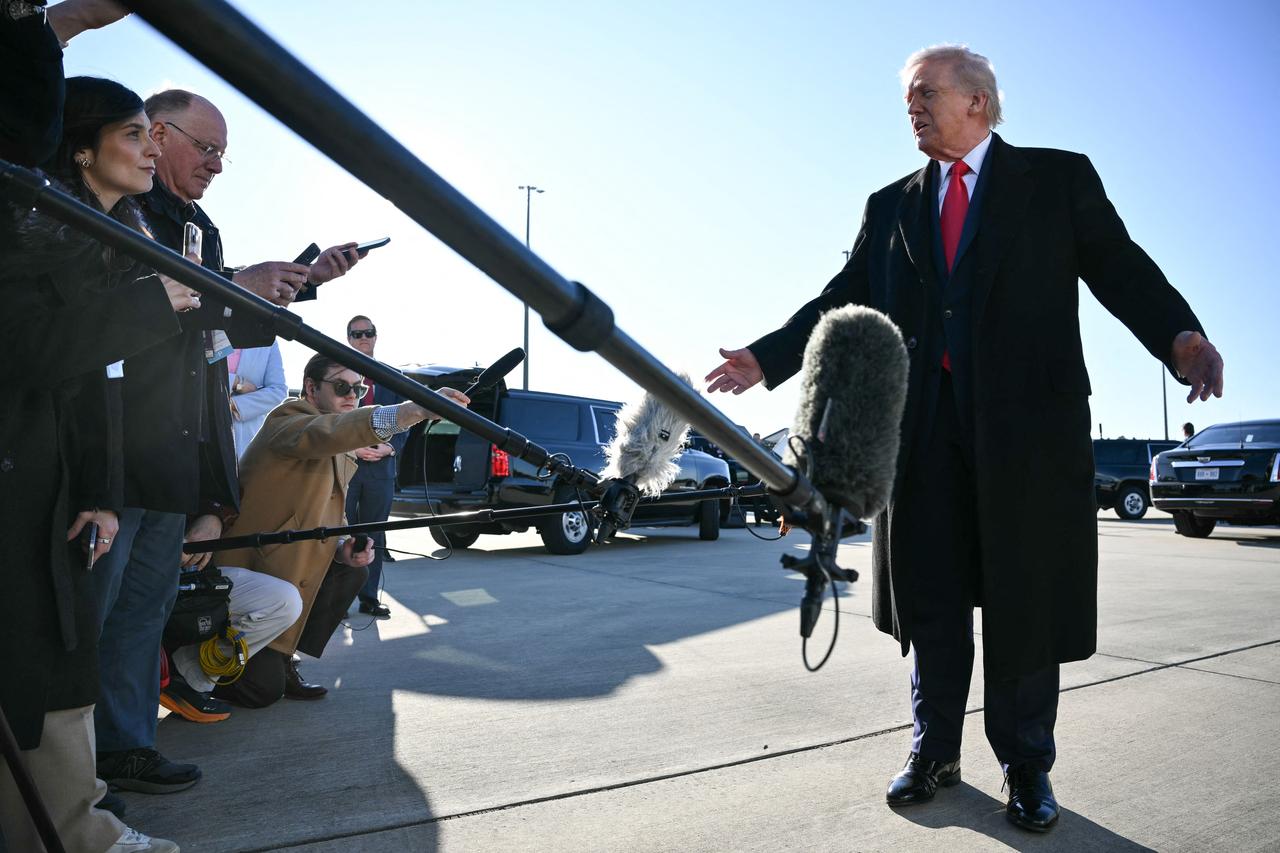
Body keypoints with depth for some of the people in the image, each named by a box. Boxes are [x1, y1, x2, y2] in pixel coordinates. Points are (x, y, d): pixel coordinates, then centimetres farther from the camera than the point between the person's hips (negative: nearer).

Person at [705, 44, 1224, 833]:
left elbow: (1122, 269, 0)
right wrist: (767, 358, -1)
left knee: (1025, 600, 5)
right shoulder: (891, 205, 16)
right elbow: (844, 298, 11)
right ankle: (935, 752, 24)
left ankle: (1027, 764, 23)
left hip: (1028, 419, -2)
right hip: (925, 425, 3)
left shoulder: (1060, 178, 8)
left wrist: (1180, 339, -19)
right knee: (931, 597, 9)